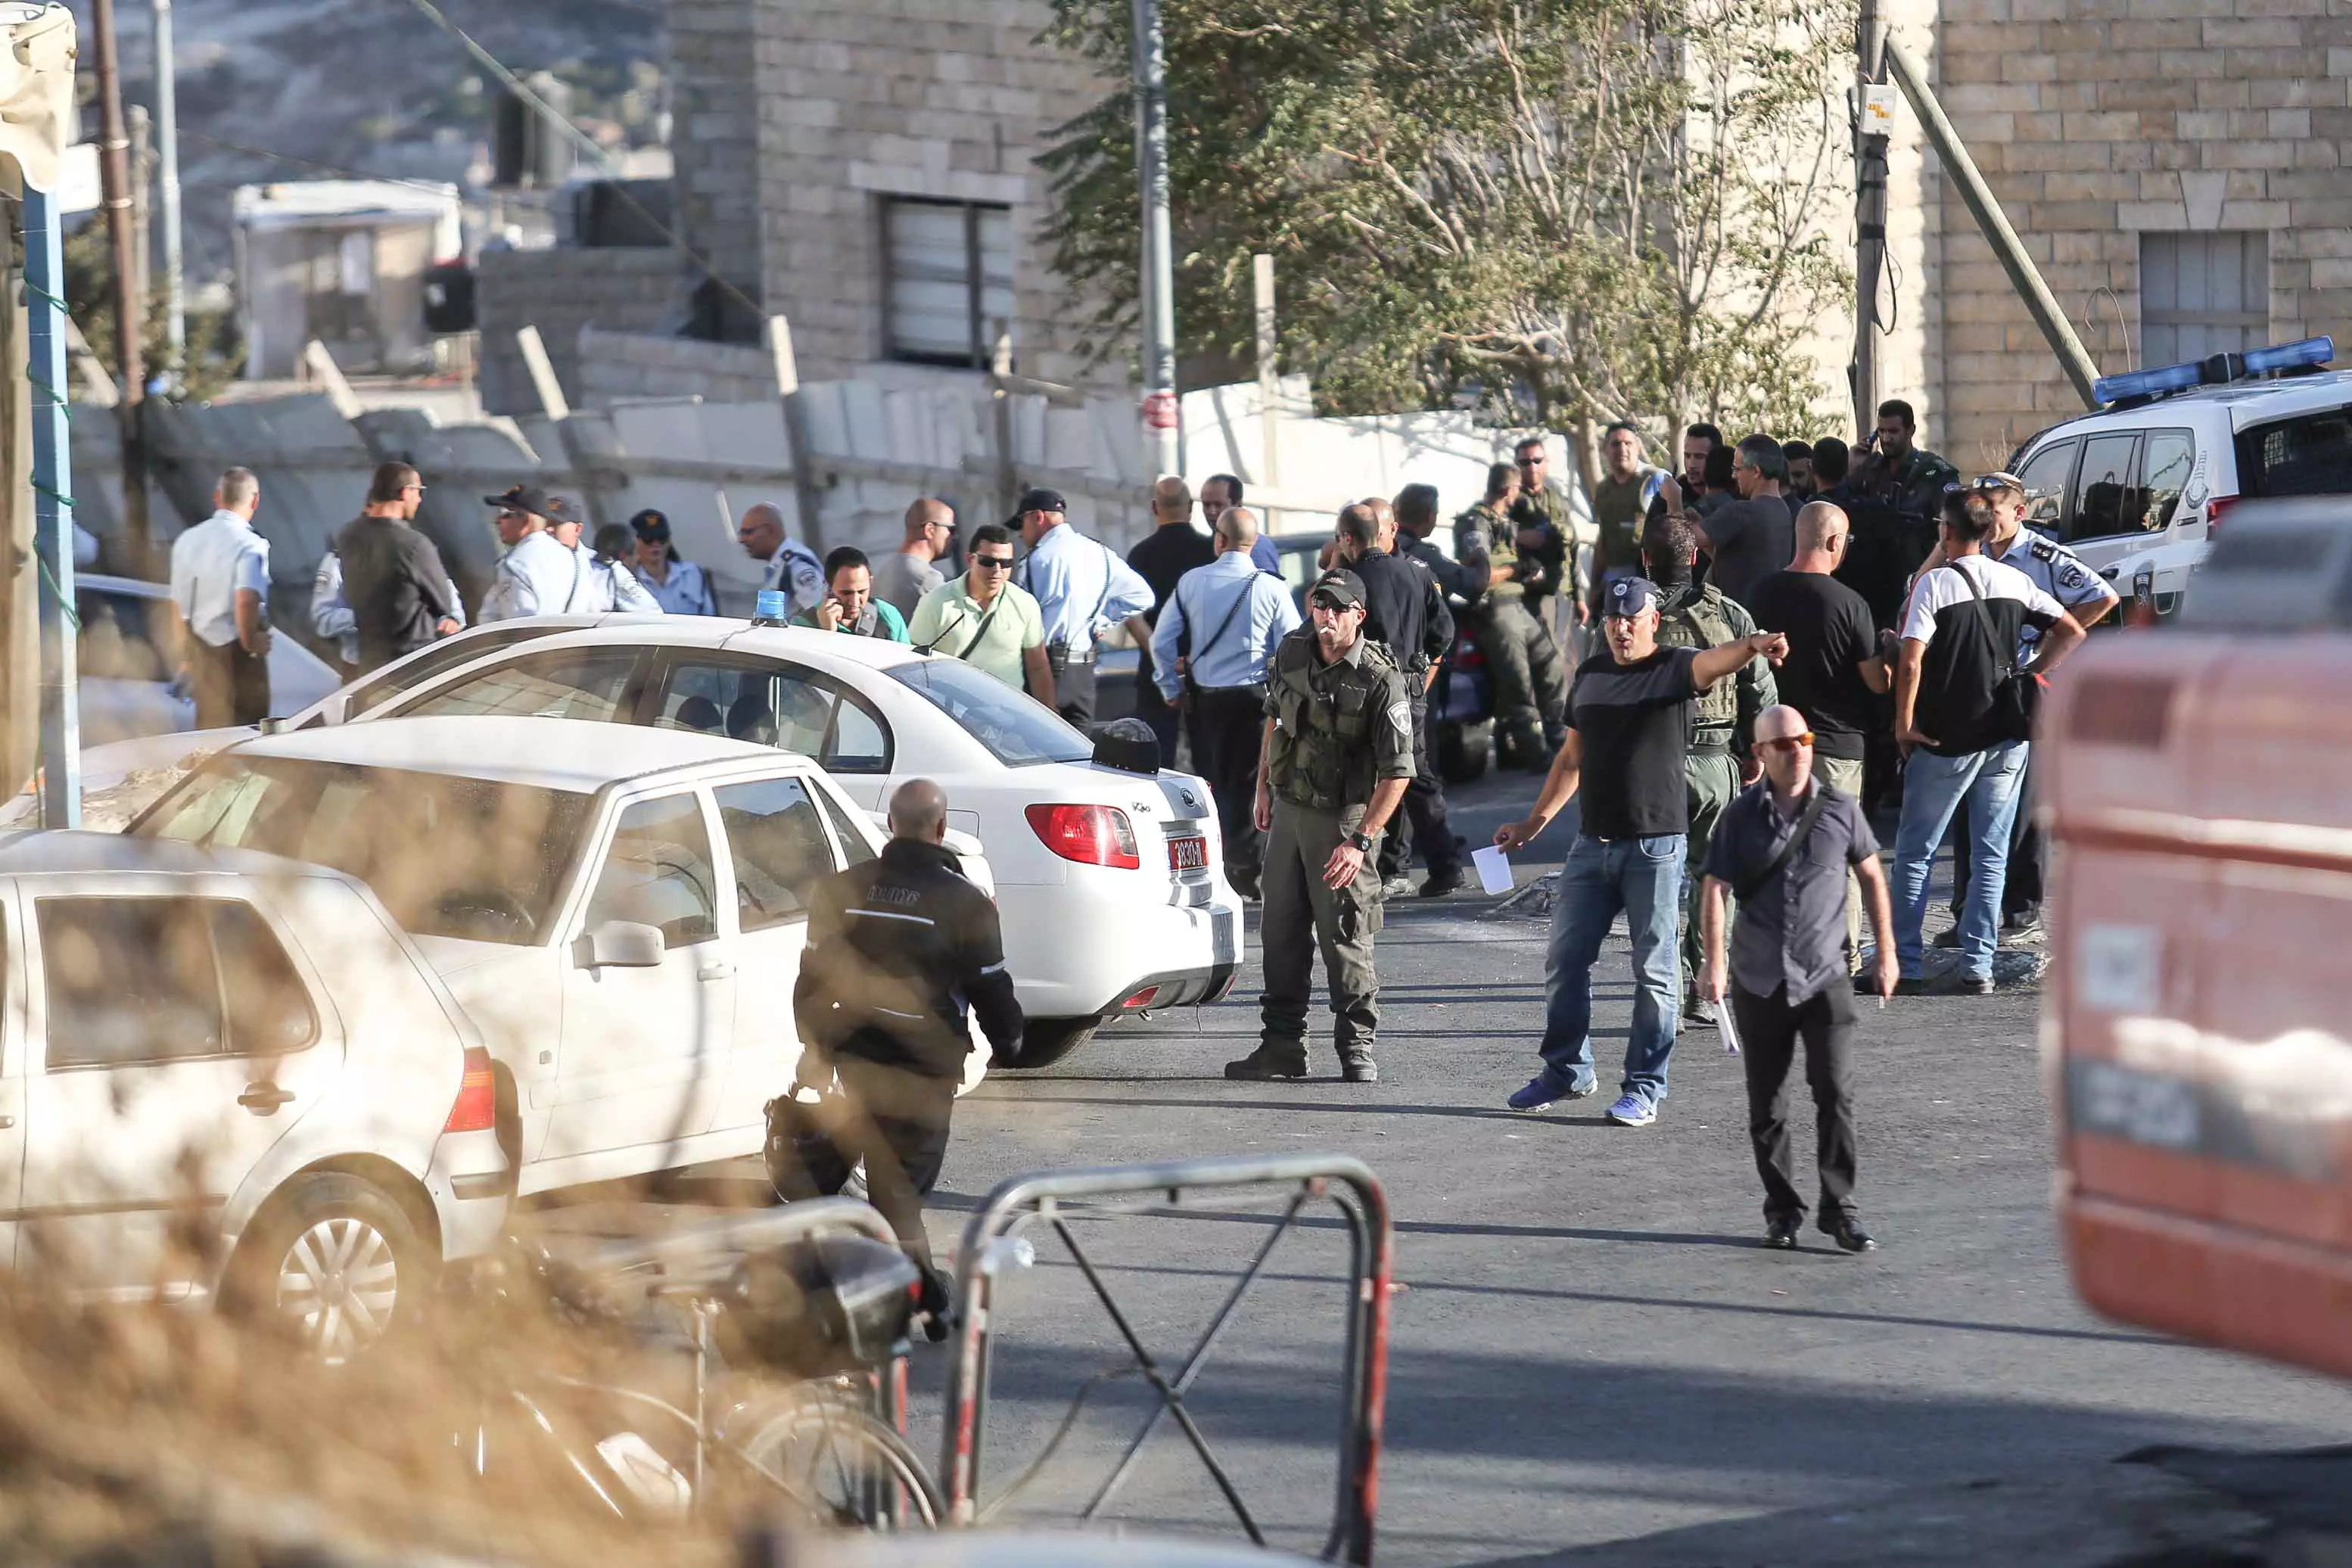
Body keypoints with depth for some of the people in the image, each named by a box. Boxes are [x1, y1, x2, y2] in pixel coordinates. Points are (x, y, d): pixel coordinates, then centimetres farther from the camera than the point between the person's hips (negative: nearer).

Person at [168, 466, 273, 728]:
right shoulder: (250, 545, -17)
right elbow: (246, 601, -31)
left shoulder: (187, 540, 3)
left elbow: (178, 604, 12)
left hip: (199, 645, 6)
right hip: (235, 652, -6)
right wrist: (251, 643, -12)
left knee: (208, 728, 19)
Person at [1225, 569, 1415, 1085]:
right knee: (1281, 930, 9)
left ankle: (1357, 1047, 7)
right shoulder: (1293, 651, 0)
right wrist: (1264, 786, 21)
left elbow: (1396, 771, -20)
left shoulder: (1380, 680, -18)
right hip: (1288, 810, 6)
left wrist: (1360, 841, -26)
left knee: (1344, 937, -4)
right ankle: (1283, 1043, 17)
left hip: (1343, 817, -6)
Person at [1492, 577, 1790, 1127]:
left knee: (1654, 969, -1)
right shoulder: (1591, 673, 12)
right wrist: (1534, 823, 23)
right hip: (1593, 843, 6)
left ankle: (1644, 1087, 6)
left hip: (1654, 843, -6)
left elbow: (1714, 662, -29)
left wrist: (1753, 646, -51)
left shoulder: (1675, 668, -6)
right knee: (1565, 959, 9)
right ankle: (1567, 1070, 25)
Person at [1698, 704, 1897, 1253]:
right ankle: (1782, 1210, 20)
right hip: (1759, 982, 1)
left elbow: (1871, 877, 9)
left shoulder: (1840, 809, 0)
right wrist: (1716, 962, -14)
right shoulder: (1743, 816, -1)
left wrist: (1886, 953, 9)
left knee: (1836, 1094, -9)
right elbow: (1717, 889, -4)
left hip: (1825, 978, -1)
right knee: (1766, 1107, 7)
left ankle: (1839, 1208, -2)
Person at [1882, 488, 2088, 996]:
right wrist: (2030, 674, 11)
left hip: (1946, 740, -4)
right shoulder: (2015, 581, 4)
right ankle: (1977, 967, 6)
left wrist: (1904, 723, -9)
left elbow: (1911, 660, -18)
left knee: (1913, 852, 6)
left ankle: (1905, 967, 4)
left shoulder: (1935, 582, -11)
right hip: (2007, 735, 4)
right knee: (1991, 856, 9)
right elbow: (2071, 633, 8)